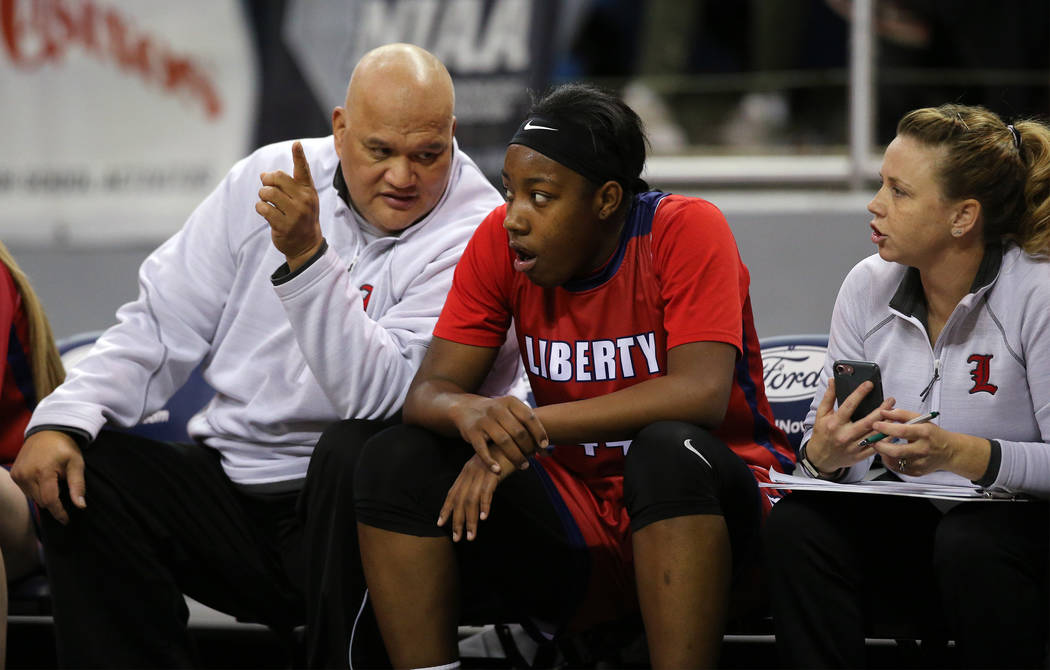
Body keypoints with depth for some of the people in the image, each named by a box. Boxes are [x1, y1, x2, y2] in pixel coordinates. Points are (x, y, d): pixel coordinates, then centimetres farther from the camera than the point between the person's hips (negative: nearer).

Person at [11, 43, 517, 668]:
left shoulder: (475, 234, -11)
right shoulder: (270, 177, 7)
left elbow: (384, 397, -25)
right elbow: (162, 327, 11)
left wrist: (308, 257, -33)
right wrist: (64, 419, -5)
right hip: (231, 487, 5)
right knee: (75, 473, -16)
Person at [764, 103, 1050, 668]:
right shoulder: (868, 287, 4)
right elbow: (819, 441, 5)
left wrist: (958, 453, -32)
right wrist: (824, 454, -20)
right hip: (906, 526, 5)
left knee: (968, 542, -36)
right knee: (796, 523, -22)